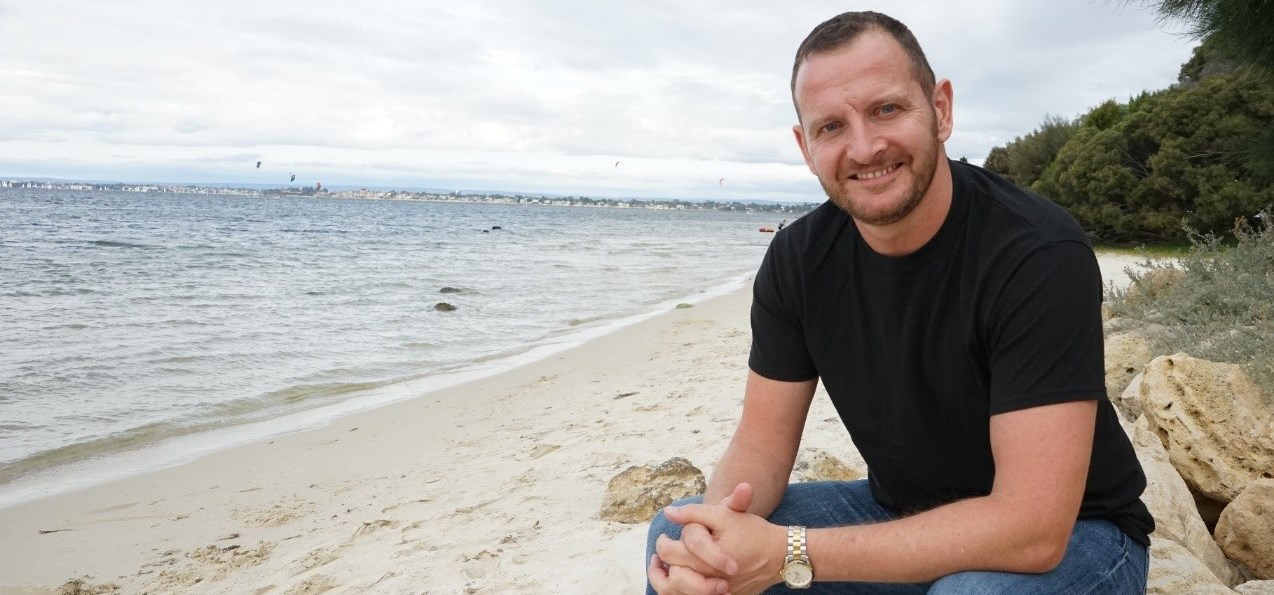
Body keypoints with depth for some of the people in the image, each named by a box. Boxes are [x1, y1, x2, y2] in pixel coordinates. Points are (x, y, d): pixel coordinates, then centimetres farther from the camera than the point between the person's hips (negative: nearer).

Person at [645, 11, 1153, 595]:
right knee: (676, 539, -8)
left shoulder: (1040, 255, -26)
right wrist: (719, 528, -30)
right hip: (900, 520, 4)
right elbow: (761, 442, -6)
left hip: (1070, 533, -4)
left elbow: (1034, 529, -30)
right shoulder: (797, 259, -9)